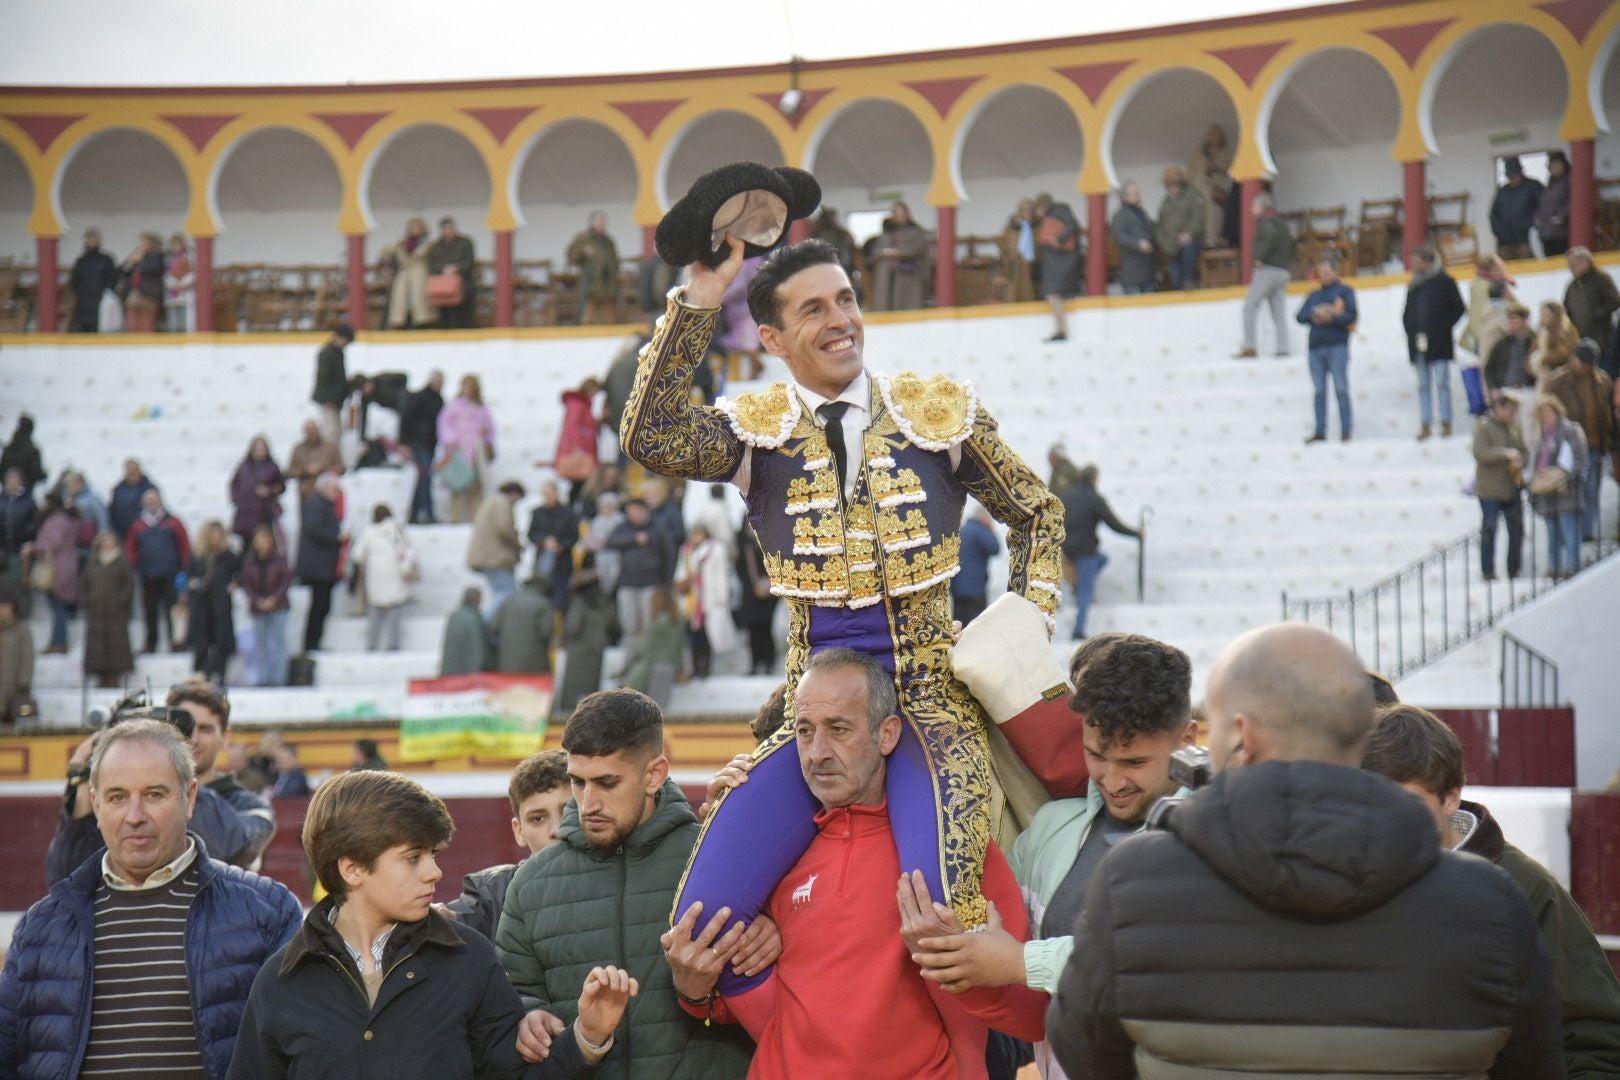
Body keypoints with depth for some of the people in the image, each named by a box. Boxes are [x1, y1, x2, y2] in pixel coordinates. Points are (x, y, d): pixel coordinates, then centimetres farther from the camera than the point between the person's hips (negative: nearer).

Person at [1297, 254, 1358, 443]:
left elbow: (1351, 315, -6)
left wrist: (1330, 318, -14)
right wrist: (1316, 314, -9)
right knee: (1320, 391, 5)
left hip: (1337, 345, -5)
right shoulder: (1314, 295, 20)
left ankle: (1345, 431, -7)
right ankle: (1320, 431, 7)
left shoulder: (1345, 291, 7)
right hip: (1316, 346, 5)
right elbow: (1300, 317, 9)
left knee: (1341, 389, -6)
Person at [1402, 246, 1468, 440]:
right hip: (1418, 342, 5)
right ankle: (1426, 425, 7)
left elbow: (1459, 308, -2)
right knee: (1423, 385, 5)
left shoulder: (1444, 282, -2)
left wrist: (1444, 328, -9)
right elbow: (1407, 313, 21)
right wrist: (1411, 330, 5)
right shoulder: (1414, 285, 14)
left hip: (1439, 343, -5)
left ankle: (1446, 424, -2)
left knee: (1442, 383, -5)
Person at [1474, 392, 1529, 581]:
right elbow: (1480, 453, -20)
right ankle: (1488, 572, 2)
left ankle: (1514, 571, 17)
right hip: (1490, 489, -6)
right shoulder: (1484, 427, -9)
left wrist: (1520, 461, -7)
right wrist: (1505, 453, -25)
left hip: (1511, 488, 6)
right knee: (1489, 530, -5)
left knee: (1516, 529, 7)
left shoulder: (1513, 427, 11)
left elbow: (1524, 451, 15)